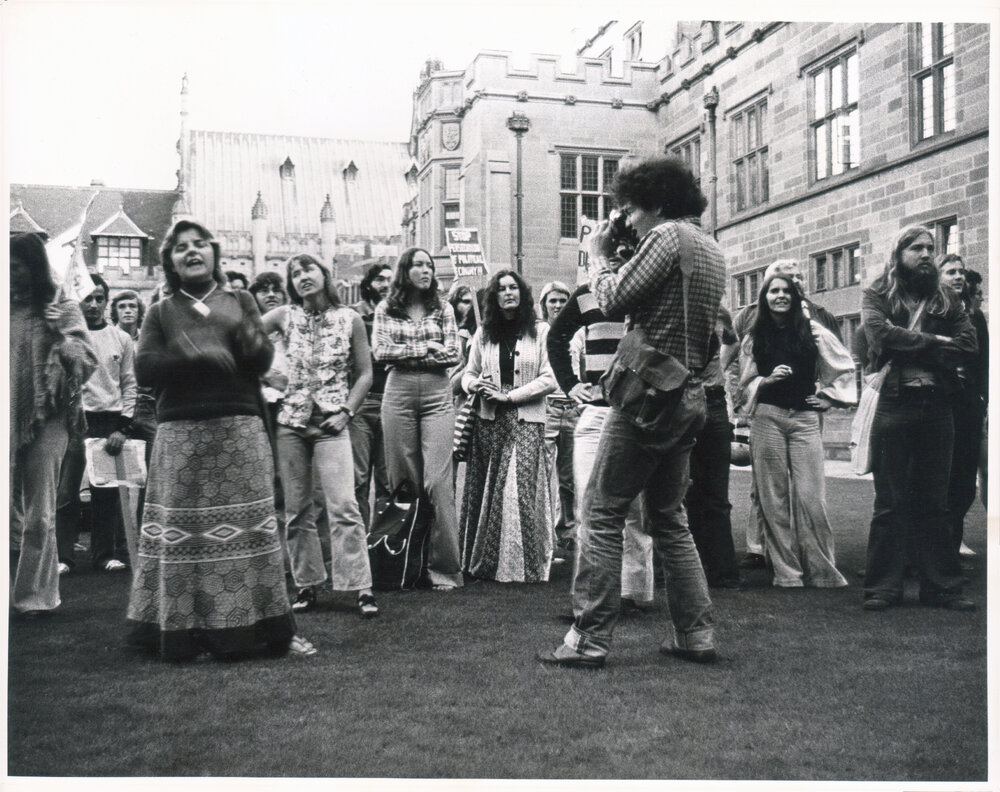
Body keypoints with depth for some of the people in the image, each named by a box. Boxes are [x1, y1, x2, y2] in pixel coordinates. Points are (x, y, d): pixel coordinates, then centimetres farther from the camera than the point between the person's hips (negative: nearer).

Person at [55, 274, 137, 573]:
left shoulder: (121, 339, 9)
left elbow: (130, 386, 9)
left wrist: (123, 427, 0)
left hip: (110, 422, 2)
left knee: (107, 492, 5)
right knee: (65, 490, -4)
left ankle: (106, 553, 15)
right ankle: (62, 556, 4)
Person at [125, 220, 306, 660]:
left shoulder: (240, 302, 16)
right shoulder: (161, 312, 13)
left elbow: (262, 360, 4)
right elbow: (144, 368, -1)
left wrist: (242, 333, -16)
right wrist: (202, 359, -11)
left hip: (240, 429, 1)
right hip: (181, 434, 0)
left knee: (249, 525, -2)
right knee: (183, 530, -4)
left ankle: (265, 630, 4)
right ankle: (182, 631, 4)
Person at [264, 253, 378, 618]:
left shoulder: (349, 319, 3)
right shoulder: (285, 316, 5)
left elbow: (364, 373, 6)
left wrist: (346, 412, -5)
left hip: (331, 424, -2)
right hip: (290, 421, 2)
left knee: (343, 506, -12)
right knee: (296, 509, 6)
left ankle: (361, 588, -7)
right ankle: (307, 584, 16)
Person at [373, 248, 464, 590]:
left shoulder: (443, 309, 11)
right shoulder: (385, 309, 10)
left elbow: (453, 355, 2)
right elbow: (381, 352, -2)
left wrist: (405, 353, -4)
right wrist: (425, 349, -5)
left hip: (437, 395, 0)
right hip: (398, 394, 1)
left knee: (438, 480, -9)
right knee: (402, 479, 2)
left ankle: (445, 567, -6)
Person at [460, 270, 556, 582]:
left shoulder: (541, 332, 4)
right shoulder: (483, 333, 14)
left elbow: (550, 378, -2)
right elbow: (469, 373, 20)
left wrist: (509, 396, -9)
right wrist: (475, 384, -5)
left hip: (527, 420, -3)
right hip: (489, 421, 3)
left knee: (521, 491, -12)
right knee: (485, 491, -1)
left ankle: (522, 567, -4)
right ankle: (483, 565, 7)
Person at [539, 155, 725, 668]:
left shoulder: (667, 237, -9)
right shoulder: (711, 250, 20)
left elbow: (614, 300, -14)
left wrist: (597, 256, 3)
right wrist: (614, 258, 17)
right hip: (689, 397, 9)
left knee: (601, 515, -4)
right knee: (669, 518, 16)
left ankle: (589, 639, -3)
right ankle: (695, 635, 17)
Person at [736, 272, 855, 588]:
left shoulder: (813, 331, 6)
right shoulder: (753, 338, 9)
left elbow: (845, 365, 16)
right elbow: (745, 383, 11)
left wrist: (829, 396, 10)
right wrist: (768, 380, -6)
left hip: (805, 419, -1)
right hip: (767, 419, 1)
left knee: (811, 497, -7)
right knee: (774, 498, 0)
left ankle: (823, 570, 4)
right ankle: (785, 572, 7)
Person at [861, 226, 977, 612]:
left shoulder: (946, 300, 17)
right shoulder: (876, 295, 8)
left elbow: (967, 344, 2)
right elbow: (882, 335, -12)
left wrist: (911, 351, -7)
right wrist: (933, 342, -5)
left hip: (937, 405, 3)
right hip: (893, 404, -3)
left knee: (936, 502, 6)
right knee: (890, 501, -1)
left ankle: (941, 586, 12)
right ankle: (883, 587, 4)